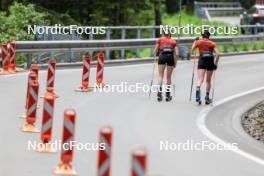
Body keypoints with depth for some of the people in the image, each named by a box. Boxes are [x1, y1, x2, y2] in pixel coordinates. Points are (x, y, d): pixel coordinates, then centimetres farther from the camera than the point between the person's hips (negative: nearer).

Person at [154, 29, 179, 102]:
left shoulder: (160, 39, 16)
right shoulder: (173, 41, 18)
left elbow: (155, 51, 9)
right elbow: (177, 54, 7)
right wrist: (175, 62, 17)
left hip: (162, 56, -1)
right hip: (171, 56, 1)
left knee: (160, 76, 1)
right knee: (169, 77, 11)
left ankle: (159, 93, -17)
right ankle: (168, 95, 14)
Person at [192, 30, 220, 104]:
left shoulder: (198, 42, 4)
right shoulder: (212, 43, 4)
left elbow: (192, 49, 2)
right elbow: (218, 54, -5)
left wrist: (195, 41, 14)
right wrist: (216, 63, 3)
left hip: (202, 61, -1)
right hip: (210, 62, 1)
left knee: (200, 79, -11)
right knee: (208, 81, 14)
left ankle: (198, 89, -41)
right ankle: (207, 98, 15)